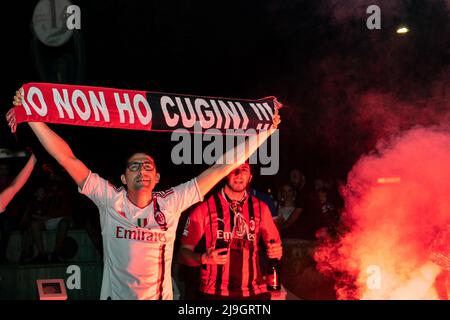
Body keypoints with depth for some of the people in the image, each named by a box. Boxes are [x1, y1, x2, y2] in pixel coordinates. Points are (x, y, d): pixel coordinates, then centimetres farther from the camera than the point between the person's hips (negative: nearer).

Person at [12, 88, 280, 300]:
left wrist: (266, 131, -5)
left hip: (162, 297, 1)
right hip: (115, 296, -1)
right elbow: (68, 159, -11)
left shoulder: (171, 203, -5)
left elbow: (222, 167, -5)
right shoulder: (110, 200, -7)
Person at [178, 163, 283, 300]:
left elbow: (275, 245, 9)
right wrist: (204, 258, -24)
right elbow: (184, 252, -5)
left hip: (254, 292, 3)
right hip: (214, 293, -3)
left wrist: (276, 251, -12)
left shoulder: (261, 208, 4)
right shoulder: (205, 207, -6)